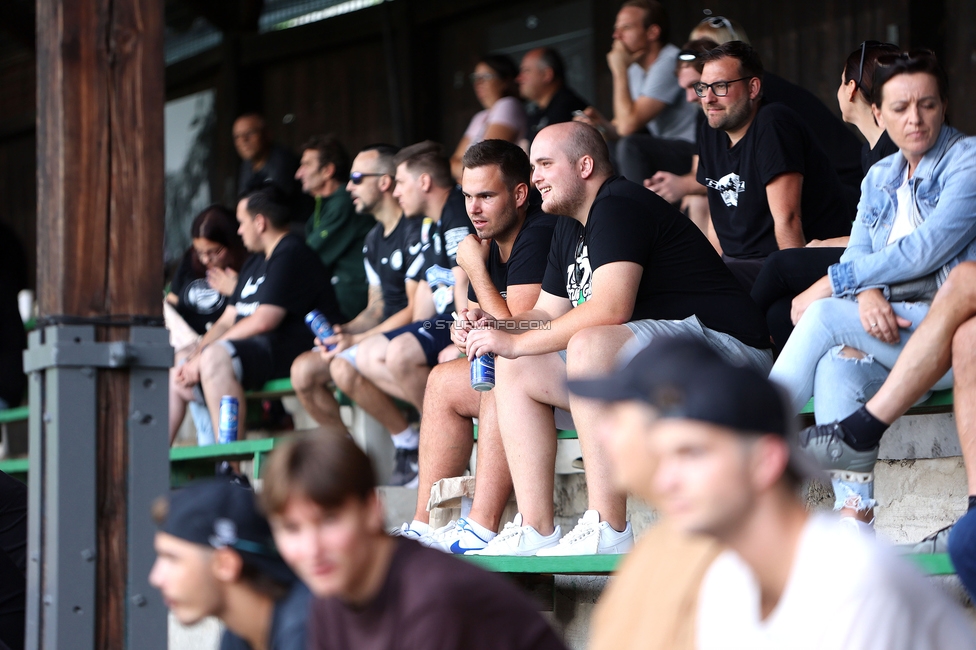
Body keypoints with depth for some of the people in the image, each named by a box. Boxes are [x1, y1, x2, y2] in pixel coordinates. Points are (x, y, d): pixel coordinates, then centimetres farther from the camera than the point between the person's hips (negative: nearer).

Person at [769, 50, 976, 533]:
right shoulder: (880, 178, 19)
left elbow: (927, 249, -14)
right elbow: (858, 254, 9)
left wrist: (831, 284, -10)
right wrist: (867, 294, -17)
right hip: (890, 329, 6)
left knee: (826, 317, -24)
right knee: (837, 365, -27)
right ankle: (854, 519, -35)